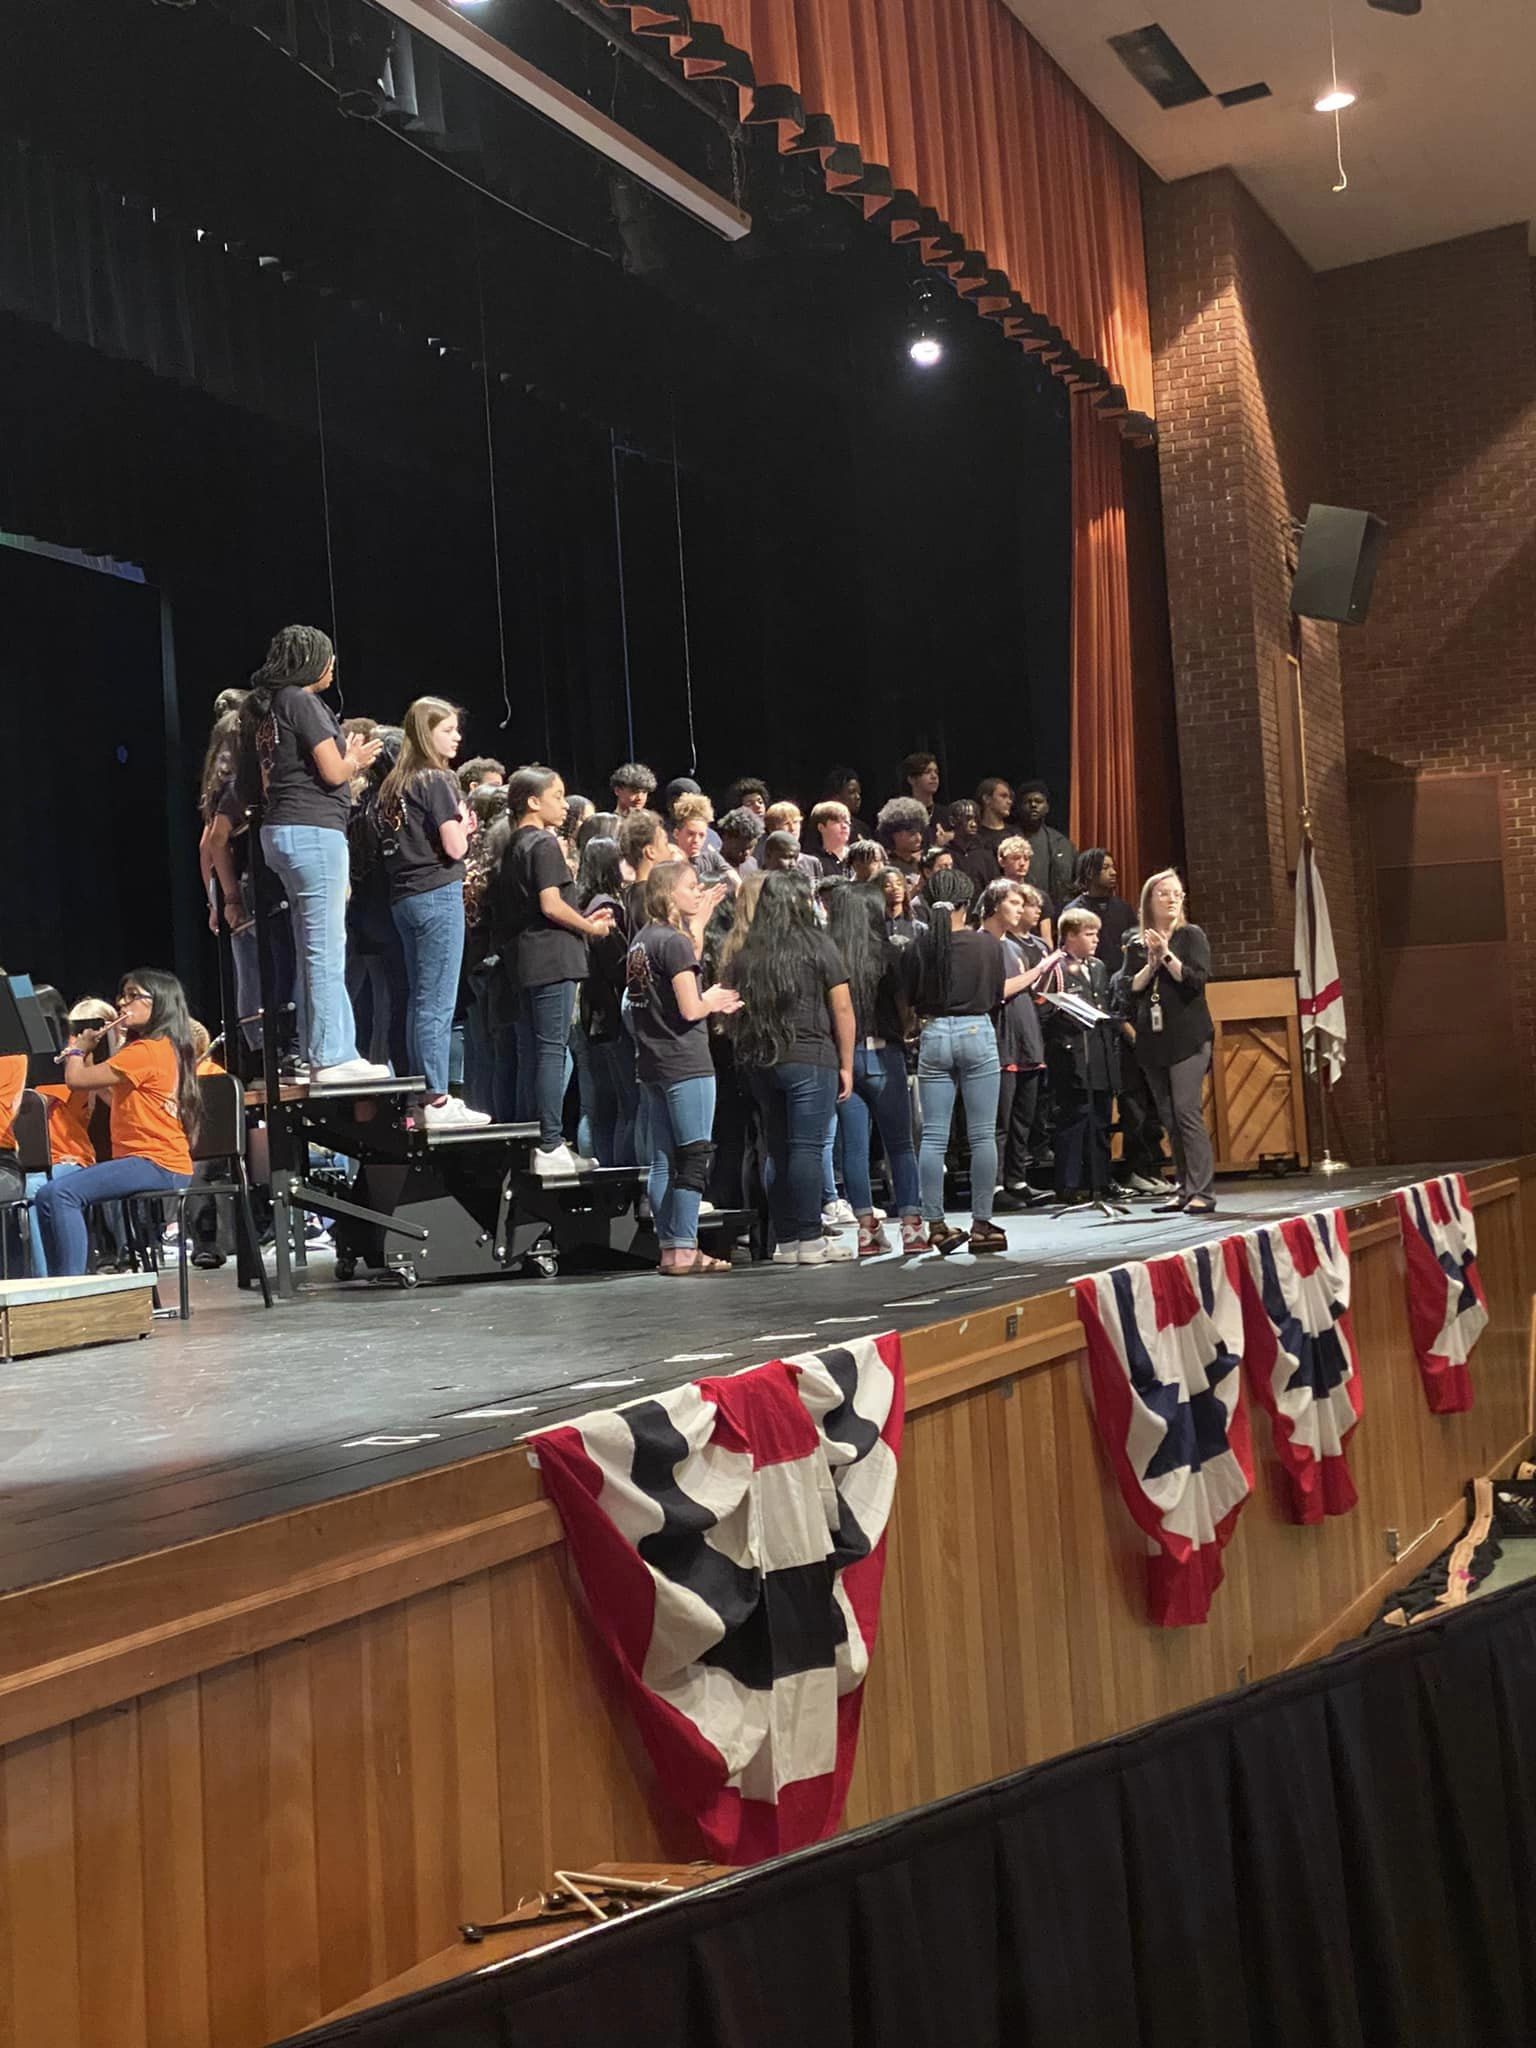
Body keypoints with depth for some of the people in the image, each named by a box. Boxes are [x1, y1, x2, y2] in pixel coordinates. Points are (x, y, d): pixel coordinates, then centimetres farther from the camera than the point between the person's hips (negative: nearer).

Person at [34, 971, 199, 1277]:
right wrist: (87, 1056, 18)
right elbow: (119, 1099, 26)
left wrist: (78, 1047, 6)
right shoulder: (164, 1047, 19)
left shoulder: (146, 1050, -13)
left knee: (60, 1194, -25)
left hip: (156, 1163, -11)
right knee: (49, 1194, 9)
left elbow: (76, 1080, -14)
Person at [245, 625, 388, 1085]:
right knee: (327, 949, -9)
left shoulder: (266, 708, 19)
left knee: (312, 952, 12)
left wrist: (351, 760, 21)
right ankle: (332, 1056, -9)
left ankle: (316, 1054, 15)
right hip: (313, 831, -10)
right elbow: (333, 772, -14)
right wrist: (354, 758, 8)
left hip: (280, 831, 10)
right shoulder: (301, 702, -9)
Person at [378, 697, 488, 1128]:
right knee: (438, 1003, -6)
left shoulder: (395, 783, 14)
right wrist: (463, 822, 4)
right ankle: (437, 1101, -4)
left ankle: (420, 1099, 18)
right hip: (438, 895, -9)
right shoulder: (438, 780, -10)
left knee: (419, 1000, 13)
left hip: (404, 896, 9)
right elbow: (454, 847, -15)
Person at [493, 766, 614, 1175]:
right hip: (552, 957, -9)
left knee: (530, 1051, 10)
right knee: (552, 1050, -8)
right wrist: (591, 927, -4)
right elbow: (551, 906, -19)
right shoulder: (544, 843, -10)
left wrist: (584, 920, 17)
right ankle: (550, 1146, -8)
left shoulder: (514, 845, 17)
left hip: (526, 958, 9)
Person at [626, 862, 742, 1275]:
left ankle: (669, 1249, 12)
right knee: (694, 1158, -5)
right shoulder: (675, 942, -13)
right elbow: (690, 1009, -17)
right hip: (686, 1063, -9)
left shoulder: (641, 939, 14)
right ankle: (684, 1250, -6)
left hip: (651, 1064, 9)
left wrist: (710, 1005, 12)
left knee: (663, 1161, 9)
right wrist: (715, 1000, 2)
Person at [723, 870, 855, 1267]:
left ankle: (786, 1241, 15)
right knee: (807, 1148, -3)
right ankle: (810, 1241, -3)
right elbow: (842, 1009, -5)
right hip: (809, 1059, -5)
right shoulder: (817, 947, -3)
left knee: (777, 1149, 11)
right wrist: (846, 1065, 0)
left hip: (758, 1062, 5)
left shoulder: (743, 953, 8)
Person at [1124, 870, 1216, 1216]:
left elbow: (1197, 980, -8)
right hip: (1152, 1040, 4)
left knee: (1186, 1111, -14)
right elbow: (1131, 988, 4)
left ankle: (1202, 1192, -13)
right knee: (1168, 1118, 5)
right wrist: (1151, 963, -10)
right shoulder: (1136, 944, 11)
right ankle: (1186, 1190, 11)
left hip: (1187, 1036, -4)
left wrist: (1167, 955, -15)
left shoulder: (1191, 936, 3)